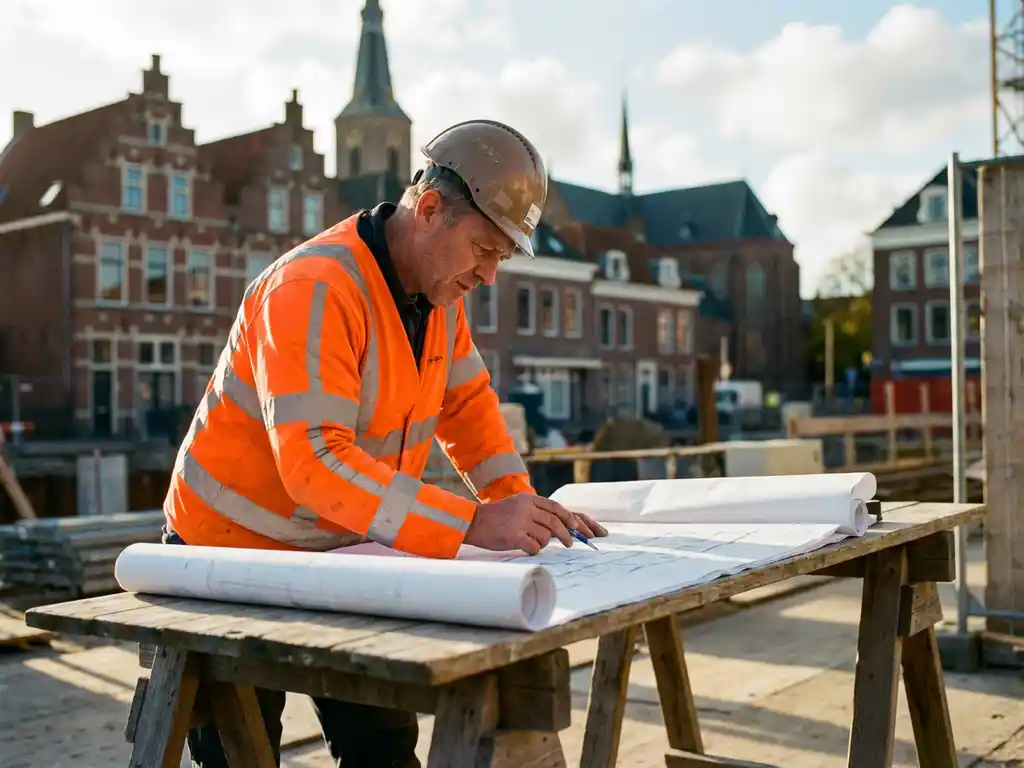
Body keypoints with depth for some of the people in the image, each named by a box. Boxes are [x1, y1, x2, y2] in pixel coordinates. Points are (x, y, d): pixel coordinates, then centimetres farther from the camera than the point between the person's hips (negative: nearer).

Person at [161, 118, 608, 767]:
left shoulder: (439, 286, -2)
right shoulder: (315, 288, -29)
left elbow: (467, 400, 10)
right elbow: (314, 460, -39)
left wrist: (522, 503, -5)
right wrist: (472, 525, -41)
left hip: (339, 556, 8)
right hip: (233, 555, -7)